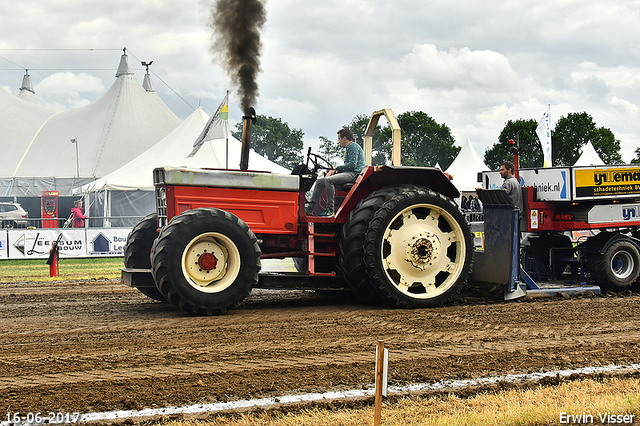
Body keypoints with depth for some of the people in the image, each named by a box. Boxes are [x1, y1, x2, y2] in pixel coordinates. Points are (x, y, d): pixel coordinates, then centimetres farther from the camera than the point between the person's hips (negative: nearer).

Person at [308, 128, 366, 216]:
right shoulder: (348, 148, 26)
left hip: (354, 173, -11)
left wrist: (337, 168, -11)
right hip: (348, 173, 11)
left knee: (329, 180, -32)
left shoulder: (353, 147, -7)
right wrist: (335, 170, 9)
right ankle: (310, 208, -5)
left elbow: (352, 164, -18)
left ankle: (330, 210, -30)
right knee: (319, 181, 2)